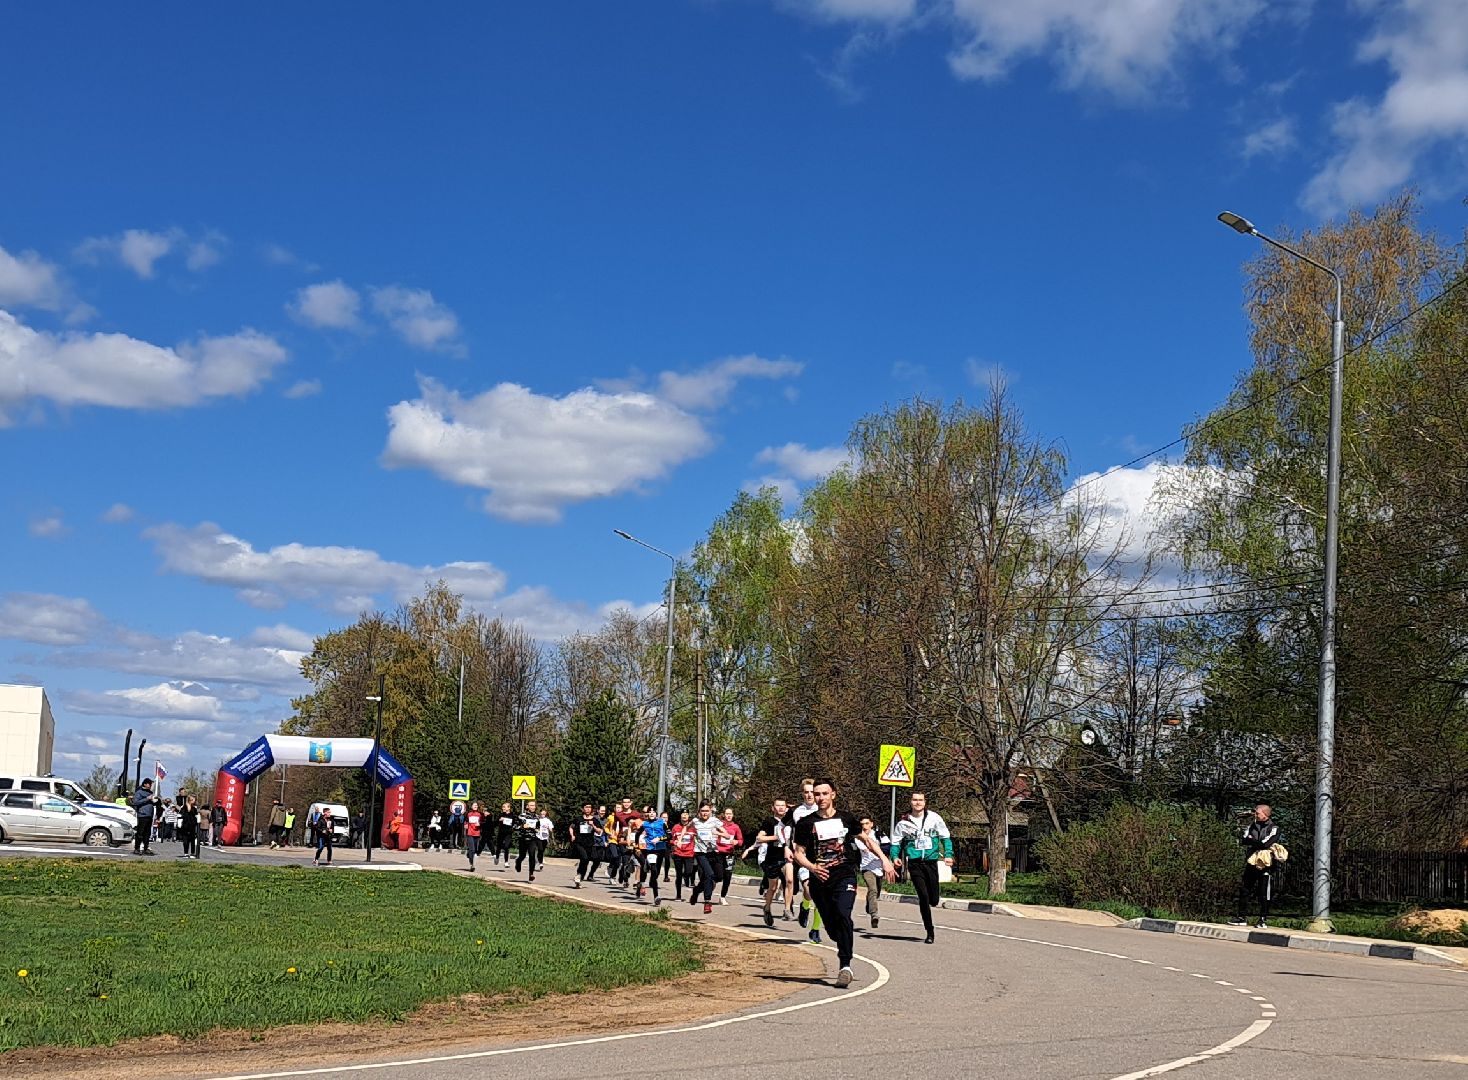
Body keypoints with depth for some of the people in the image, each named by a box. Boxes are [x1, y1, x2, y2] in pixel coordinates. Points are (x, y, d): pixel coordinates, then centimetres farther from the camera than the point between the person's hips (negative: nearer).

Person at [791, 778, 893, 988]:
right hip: (819, 879, 2)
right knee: (830, 924, 3)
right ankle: (845, 952, 30)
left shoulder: (846, 818, 8)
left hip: (845, 876, -2)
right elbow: (798, 853, 6)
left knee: (843, 915, -22)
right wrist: (812, 867, -14)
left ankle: (845, 965, -21)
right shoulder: (806, 823, 5)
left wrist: (884, 859, 11)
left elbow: (866, 839, 21)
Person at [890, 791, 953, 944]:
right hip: (914, 862, 0)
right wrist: (895, 856, -4)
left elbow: (945, 837, 9)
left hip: (931, 861, 0)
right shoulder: (904, 822, 4)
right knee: (923, 897, -6)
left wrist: (948, 854, -3)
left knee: (933, 900, -1)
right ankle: (929, 932, 2)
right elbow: (896, 841, 13)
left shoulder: (933, 818, 2)